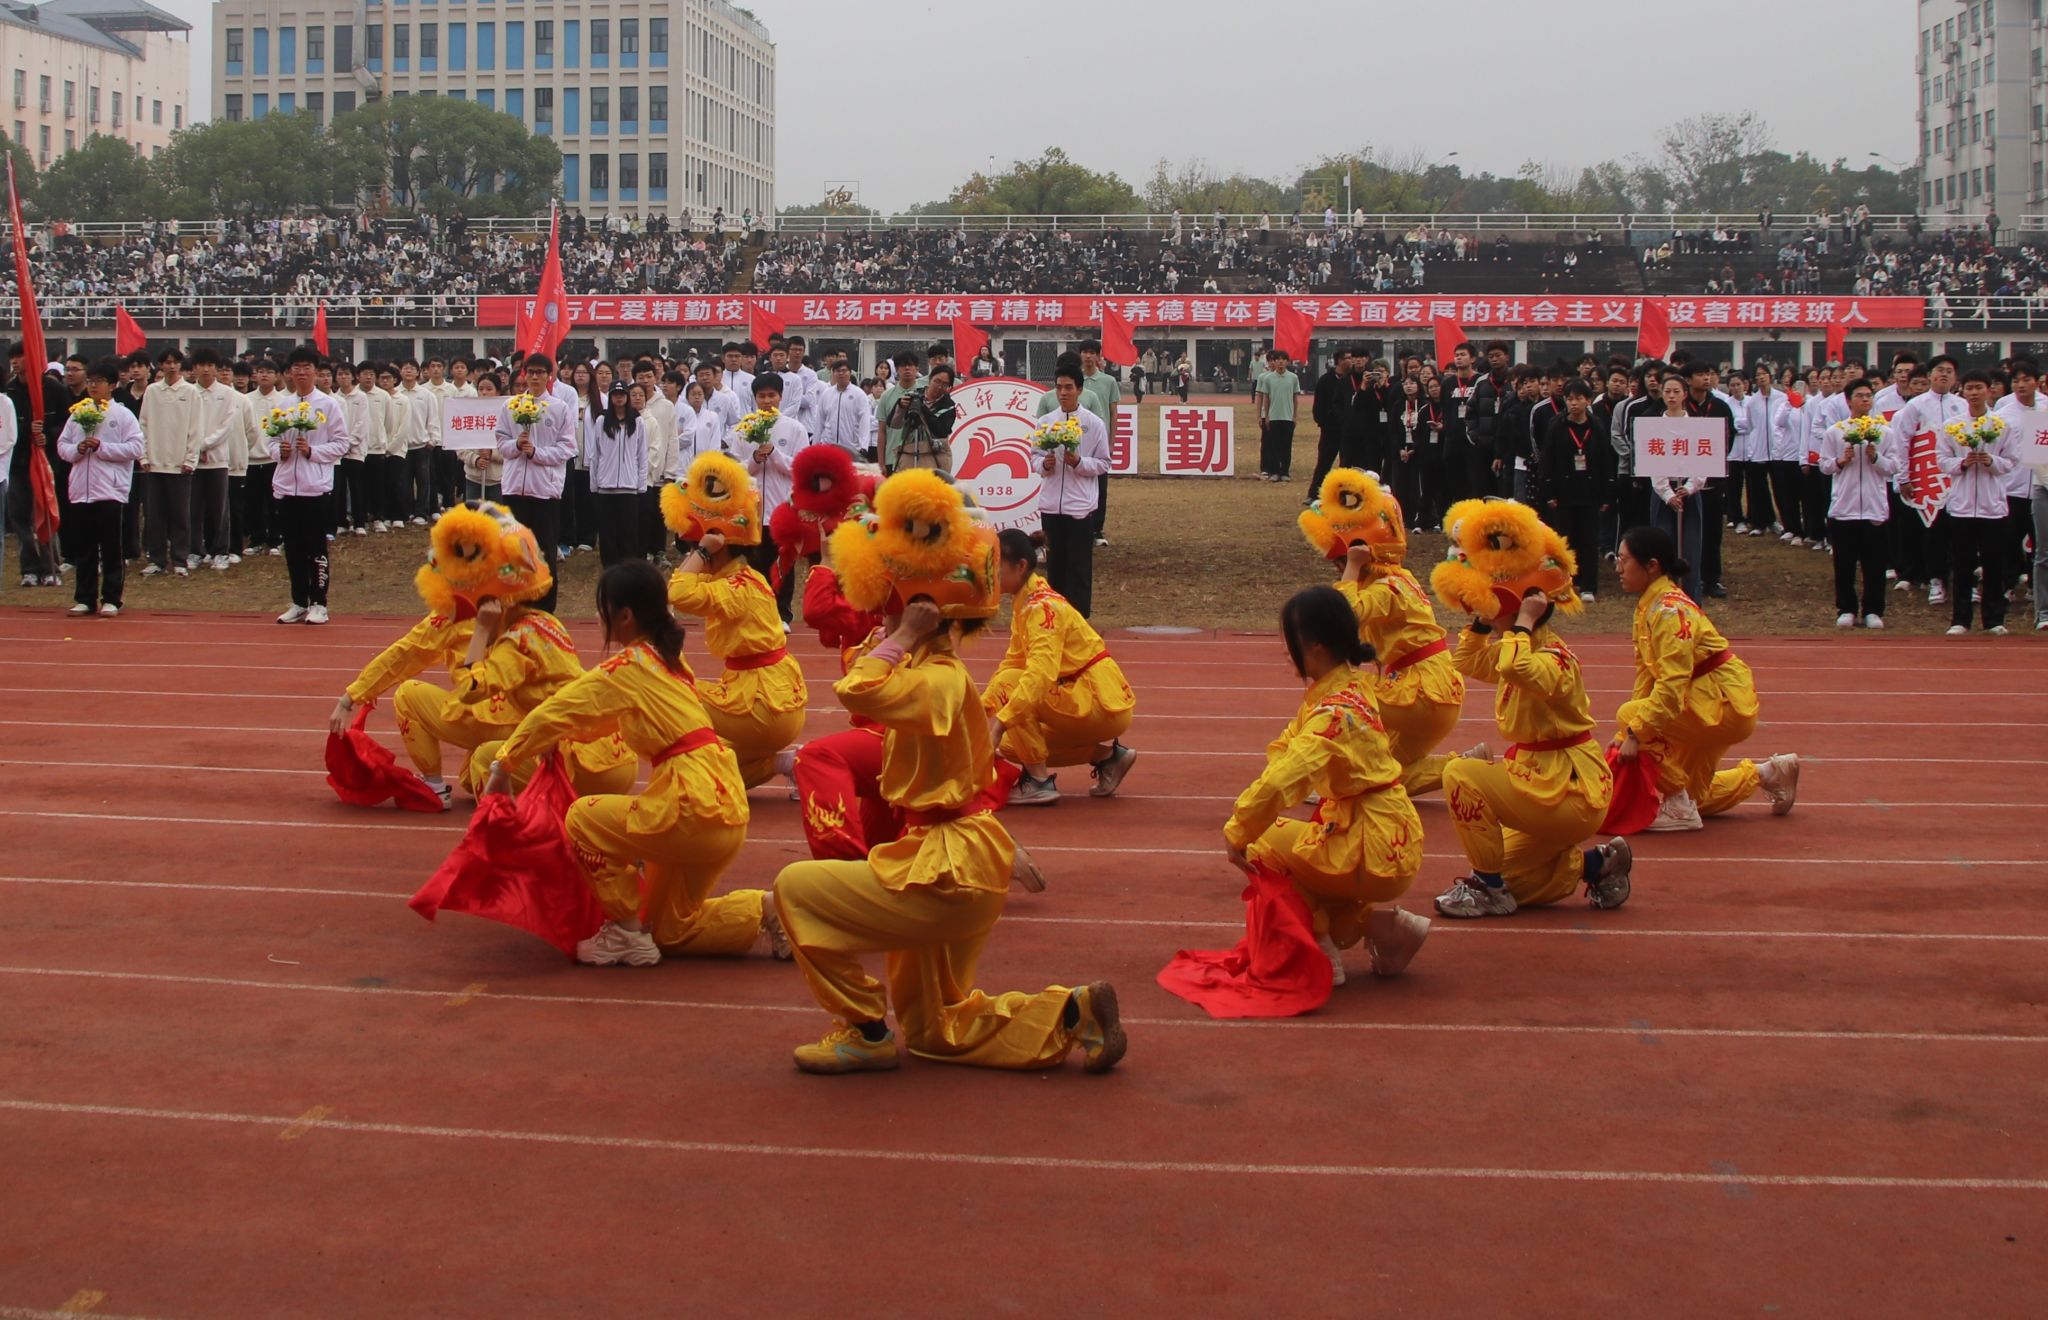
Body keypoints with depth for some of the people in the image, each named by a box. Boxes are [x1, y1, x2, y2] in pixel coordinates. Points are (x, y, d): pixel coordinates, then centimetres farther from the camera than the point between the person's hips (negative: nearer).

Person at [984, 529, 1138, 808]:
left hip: (1103, 703, -10)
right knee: (1012, 746, 12)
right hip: (1089, 700, 10)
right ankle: (1106, 754, 16)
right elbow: (1012, 663, 13)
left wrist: (998, 723, -38)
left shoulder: (1042, 607, -20)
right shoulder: (1024, 603, 9)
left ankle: (1039, 782, -14)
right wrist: (980, 710, 2)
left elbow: (1041, 675, -33)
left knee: (1008, 687, -20)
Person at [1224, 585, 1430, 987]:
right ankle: (1379, 920, 16)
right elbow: (1285, 747, 9)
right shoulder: (1350, 685, 6)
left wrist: (1237, 834, -19)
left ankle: (1322, 955, 7)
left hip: (1374, 850, -10)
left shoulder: (1335, 712, -23)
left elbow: (1282, 781, -32)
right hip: (1392, 844, 10)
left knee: (1264, 843, -3)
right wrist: (1245, 805, -3)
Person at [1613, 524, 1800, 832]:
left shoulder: (1669, 611, -24)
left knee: (1630, 716, -24)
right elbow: (1647, 675, 6)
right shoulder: (1647, 607, 4)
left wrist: (1635, 732, -34)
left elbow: (1672, 684, -32)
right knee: (1695, 794, 20)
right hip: (1707, 703, 10)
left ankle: (1678, 807, -13)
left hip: (1725, 704, -10)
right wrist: (1627, 733, 0)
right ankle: (1769, 774, 37)